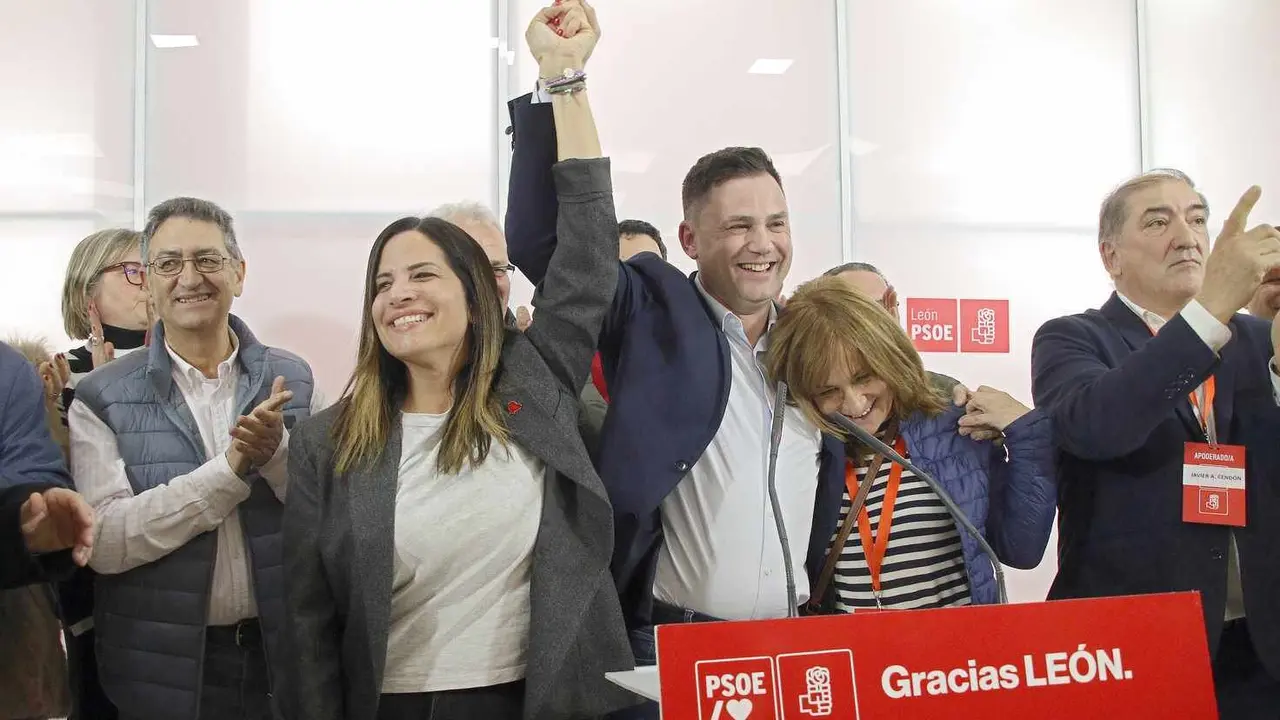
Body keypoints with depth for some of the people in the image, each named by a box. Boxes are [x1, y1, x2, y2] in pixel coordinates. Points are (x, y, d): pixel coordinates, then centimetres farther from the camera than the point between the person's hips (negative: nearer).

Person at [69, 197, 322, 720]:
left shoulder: (293, 380, 0)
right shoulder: (101, 398, -4)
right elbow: (104, 541, -13)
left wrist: (277, 450, -20)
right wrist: (232, 466, -21)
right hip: (161, 667, -2)